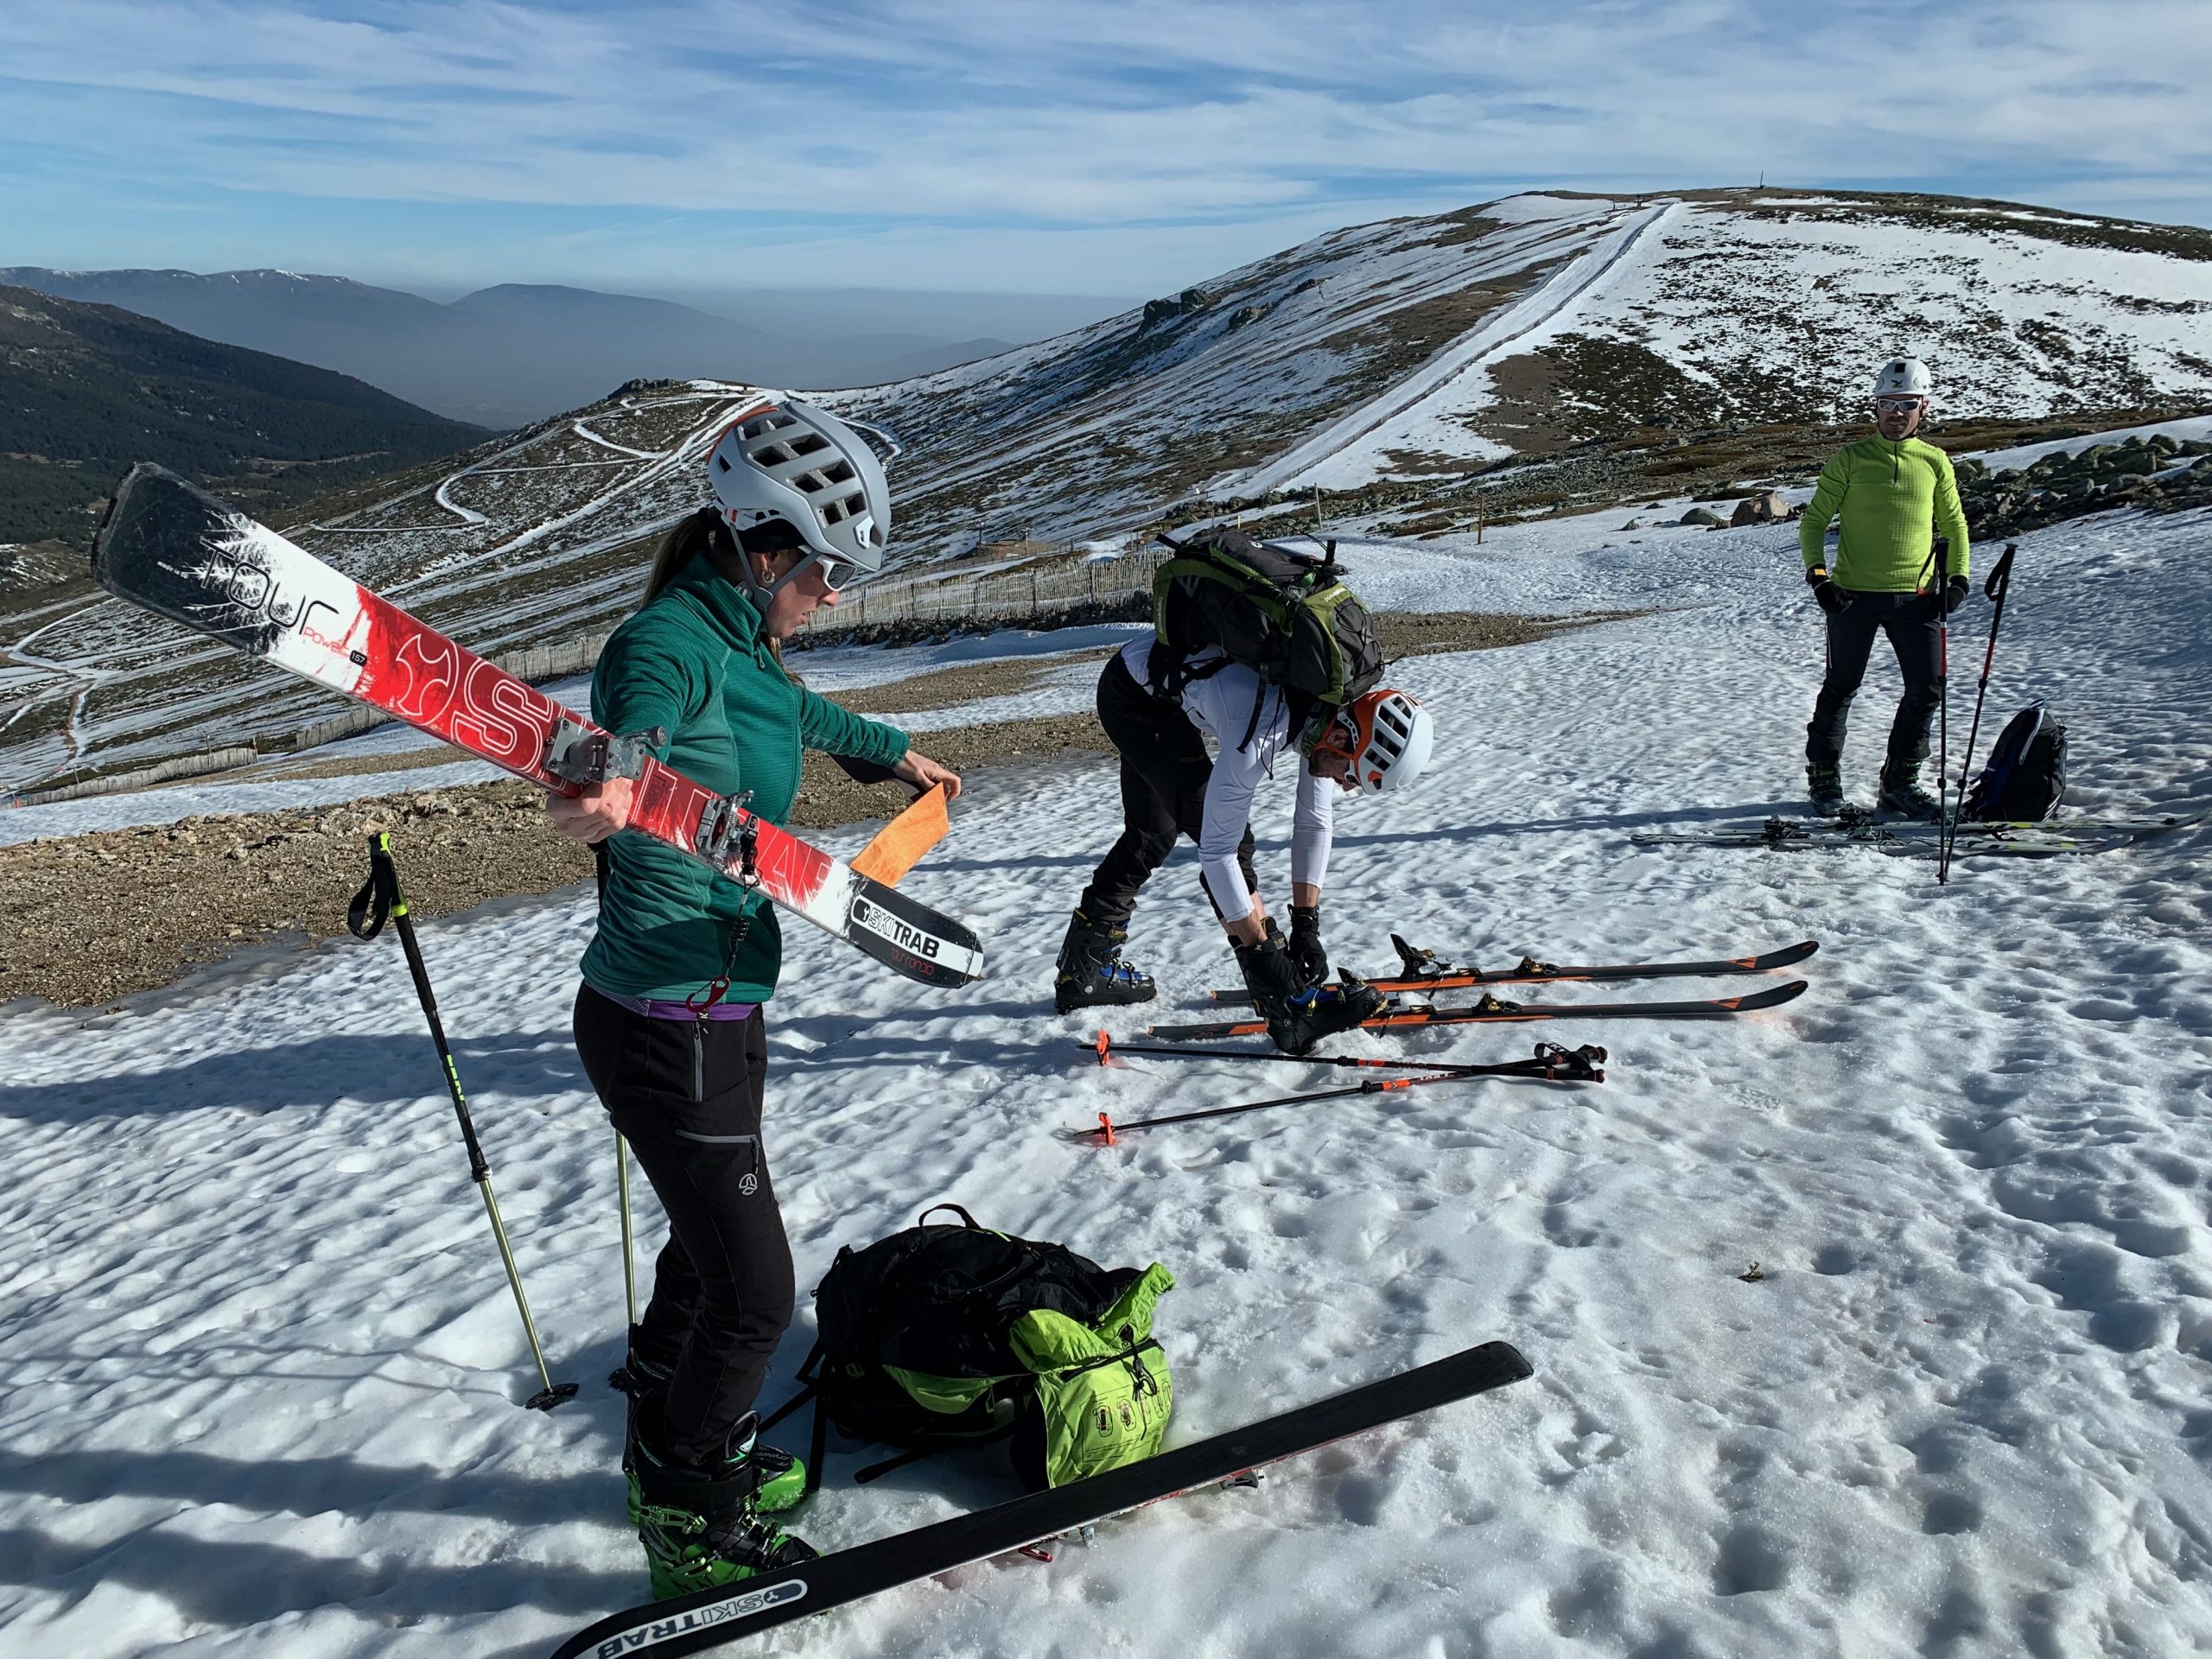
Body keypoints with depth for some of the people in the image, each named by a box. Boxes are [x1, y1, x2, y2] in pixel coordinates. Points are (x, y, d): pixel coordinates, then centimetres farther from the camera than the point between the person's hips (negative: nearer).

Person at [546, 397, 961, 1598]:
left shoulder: (743, 644, 10)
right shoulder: (667, 641, -19)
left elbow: (799, 715, 31)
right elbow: (635, 747, -38)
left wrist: (897, 753, 49)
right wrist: (606, 803, -61)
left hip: (721, 1012, 10)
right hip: (664, 1027, -9)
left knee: (709, 1243, 24)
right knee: (753, 1291, 1)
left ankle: (668, 1448, 47)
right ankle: (690, 1524, 24)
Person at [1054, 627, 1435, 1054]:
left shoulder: (1336, 711, -14)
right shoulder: (1261, 732, -37)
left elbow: (1314, 822, -4)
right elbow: (1218, 849, -32)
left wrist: (1306, 924, -8)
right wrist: (1263, 951, -27)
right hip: (1132, 693, -9)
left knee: (1153, 834, 18)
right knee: (1220, 830, -15)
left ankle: (1080, 970, 34)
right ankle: (1289, 1003, -13)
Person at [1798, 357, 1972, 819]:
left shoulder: (1935, 461, 9)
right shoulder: (1850, 458, 2)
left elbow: (1954, 525, 18)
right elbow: (1814, 521, 3)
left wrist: (1957, 578, 5)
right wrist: (1817, 573, -11)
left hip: (1915, 598, 3)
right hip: (1853, 595, -3)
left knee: (1926, 690, 2)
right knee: (1841, 688, 4)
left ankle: (1899, 783, 16)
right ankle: (1824, 780, 16)